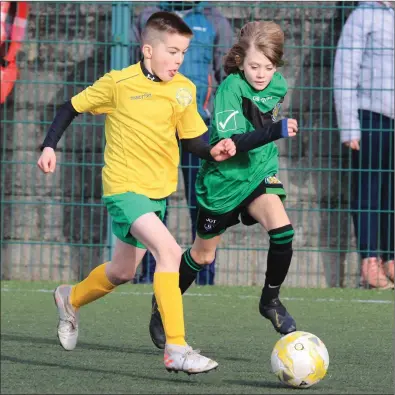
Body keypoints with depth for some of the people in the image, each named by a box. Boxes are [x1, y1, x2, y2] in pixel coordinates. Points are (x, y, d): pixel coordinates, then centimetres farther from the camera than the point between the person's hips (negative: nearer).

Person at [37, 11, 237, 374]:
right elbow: (72, 108, 0)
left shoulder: (184, 89, 1)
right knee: (169, 251, -26)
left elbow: (192, 141, 7)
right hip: (124, 187, -6)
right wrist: (49, 147, -7)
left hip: (158, 191, 6)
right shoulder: (119, 83, -12)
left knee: (122, 273, 20)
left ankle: (71, 299, 51)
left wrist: (214, 152, -12)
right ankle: (176, 349, -25)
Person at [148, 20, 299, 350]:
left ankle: (271, 299, -1)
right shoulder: (230, 90, -24)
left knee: (282, 229, -23)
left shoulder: (277, 86, -5)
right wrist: (276, 131, -42)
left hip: (260, 173, 4)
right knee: (203, 255, 10)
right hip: (224, 179, -4)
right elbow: (229, 141, -34)